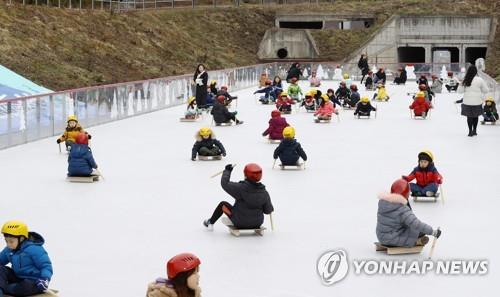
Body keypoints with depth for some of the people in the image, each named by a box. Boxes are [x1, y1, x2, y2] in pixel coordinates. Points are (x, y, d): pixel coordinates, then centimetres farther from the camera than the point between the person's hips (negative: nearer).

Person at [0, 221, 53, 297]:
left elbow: (46, 266, -15)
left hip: (33, 281, -7)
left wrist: (45, 279, -33)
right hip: (18, 278, 7)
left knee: (27, 286, -40)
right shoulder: (8, 250, 4)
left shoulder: (34, 249, -17)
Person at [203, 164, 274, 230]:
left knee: (223, 204, 18)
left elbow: (224, 183, -16)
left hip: (240, 223, -3)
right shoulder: (264, 193, -14)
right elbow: (268, 211, -5)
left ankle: (210, 223, 35)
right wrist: (271, 208, 19)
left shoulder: (241, 188, -25)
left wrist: (227, 171, 0)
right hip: (257, 223, 3)